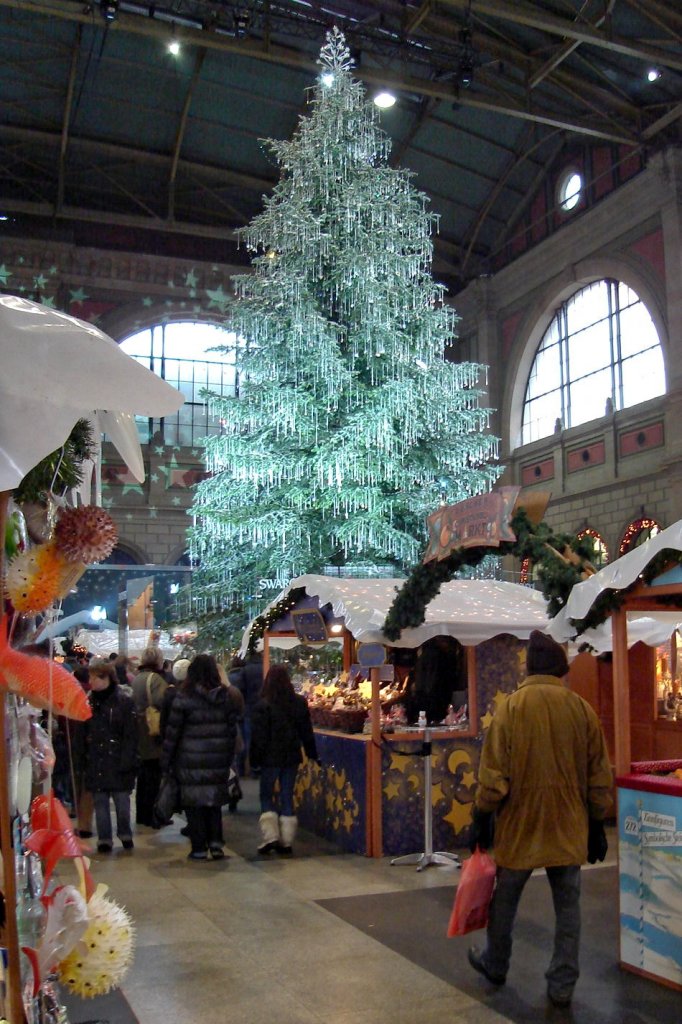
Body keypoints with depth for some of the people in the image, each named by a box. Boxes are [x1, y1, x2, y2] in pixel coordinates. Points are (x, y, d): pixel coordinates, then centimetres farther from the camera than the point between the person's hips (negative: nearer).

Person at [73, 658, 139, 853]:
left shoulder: (124, 702, -7)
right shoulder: (88, 702, 5)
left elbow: (130, 735, -8)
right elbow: (80, 734, 7)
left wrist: (126, 761, -13)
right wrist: (80, 758, 1)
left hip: (118, 762, -3)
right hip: (96, 762, 3)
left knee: (122, 801, 4)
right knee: (100, 802, 8)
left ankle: (125, 834, 24)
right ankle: (104, 839, 19)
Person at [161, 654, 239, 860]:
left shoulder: (184, 698, -10)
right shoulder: (226, 697, 3)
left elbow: (172, 732, -7)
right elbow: (232, 729, 7)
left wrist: (166, 760, 1)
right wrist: (229, 757, 14)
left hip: (191, 761, -4)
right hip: (219, 761, 4)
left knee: (194, 805, 6)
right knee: (215, 803, 16)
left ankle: (199, 848, 9)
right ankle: (216, 842, 8)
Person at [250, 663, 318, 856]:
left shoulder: (263, 706, -13)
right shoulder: (299, 702, 0)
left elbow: (258, 736, -11)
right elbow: (307, 731, 8)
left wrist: (255, 760, -3)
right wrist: (312, 754, 16)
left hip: (270, 758, -4)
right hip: (292, 757, 4)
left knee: (267, 796, 9)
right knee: (287, 797, 10)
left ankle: (270, 836, -4)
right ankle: (286, 841, 11)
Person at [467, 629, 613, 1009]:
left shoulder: (512, 706, -10)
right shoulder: (582, 709, -3)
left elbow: (493, 771, -9)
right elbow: (600, 776, 3)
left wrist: (483, 817, 1)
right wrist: (597, 824, 13)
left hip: (520, 824, -1)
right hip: (569, 827, 2)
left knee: (505, 899, 17)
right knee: (568, 906, 13)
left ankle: (495, 964, 34)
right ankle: (563, 985, 16)